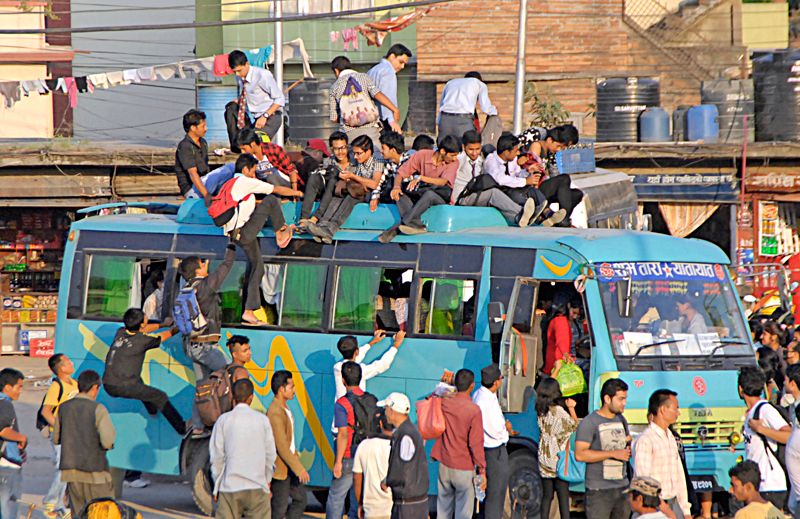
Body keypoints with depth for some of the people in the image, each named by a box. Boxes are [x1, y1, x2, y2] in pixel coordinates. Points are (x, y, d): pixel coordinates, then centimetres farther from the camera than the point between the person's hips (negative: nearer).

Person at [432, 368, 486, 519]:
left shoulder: (443, 403, -4)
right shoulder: (473, 410, -19)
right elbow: (476, 443, -17)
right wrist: (482, 471, -10)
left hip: (444, 466, 5)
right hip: (464, 469, -5)